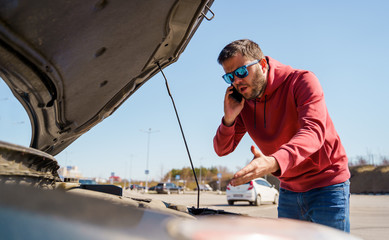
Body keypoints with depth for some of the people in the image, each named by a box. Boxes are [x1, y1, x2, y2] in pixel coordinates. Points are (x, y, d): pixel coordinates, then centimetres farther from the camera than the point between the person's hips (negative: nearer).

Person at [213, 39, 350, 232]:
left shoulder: (302, 81, -16)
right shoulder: (243, 102, 0)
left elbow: (313, 131, -32)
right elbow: (222, 150, 1)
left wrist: (274, 162, -49)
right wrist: (229, 119, -19)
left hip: (326, 187, -5)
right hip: (288, 190, 5)